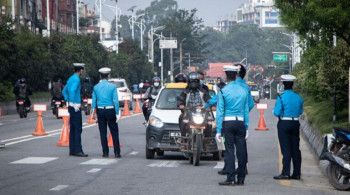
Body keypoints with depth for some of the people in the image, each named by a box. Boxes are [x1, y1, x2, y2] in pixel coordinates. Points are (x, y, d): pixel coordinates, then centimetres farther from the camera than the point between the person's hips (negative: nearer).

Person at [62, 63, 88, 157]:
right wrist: (74, 104, -22)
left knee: (73, 129, 10)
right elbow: (72, 90, -28)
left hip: (72, 107, 10)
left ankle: (72, 150, 12)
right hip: (75, 107, -10)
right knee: (78, 129, -10)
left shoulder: (71, 78, 16)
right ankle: (78, 150, -12)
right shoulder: (76, 79, -13)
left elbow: (64, 91, 26)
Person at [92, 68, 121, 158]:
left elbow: (94, 101, 3)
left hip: (100, 111, 2)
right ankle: (117, 153, 2)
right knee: (114, 132, 5)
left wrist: (94, 113, 8)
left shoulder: (96, 87, 3)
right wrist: (117, 113, -3)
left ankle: (105, 153, 6)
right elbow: (115, 101, -8)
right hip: (110, 110, -2)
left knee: (103, 132, 6)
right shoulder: (112, 87, -5)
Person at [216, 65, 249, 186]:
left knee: (229, 151, -3)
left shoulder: (223, 92, -6)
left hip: (228, 123, -4)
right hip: (240, 123, 4)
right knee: (241, 150, 6)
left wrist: (218, 130, -4)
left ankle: (231, 179, -5)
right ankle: (241, 179, 11)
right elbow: (246, 110, 10)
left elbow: (220, 112, -6)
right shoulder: (243, 91, 7)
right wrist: (246, 127, 15)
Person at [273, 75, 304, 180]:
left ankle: (285, 173, -5)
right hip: (295, 123, 4)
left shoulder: (281, 97, -12)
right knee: (295, 149, 9)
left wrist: (274, 110, 7)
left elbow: (276, 112, -14)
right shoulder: (298, 98, 3)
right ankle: (296, 173, 11)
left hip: (284, 124, -4)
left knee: (286, 149, -2)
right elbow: (300, 112, 12)